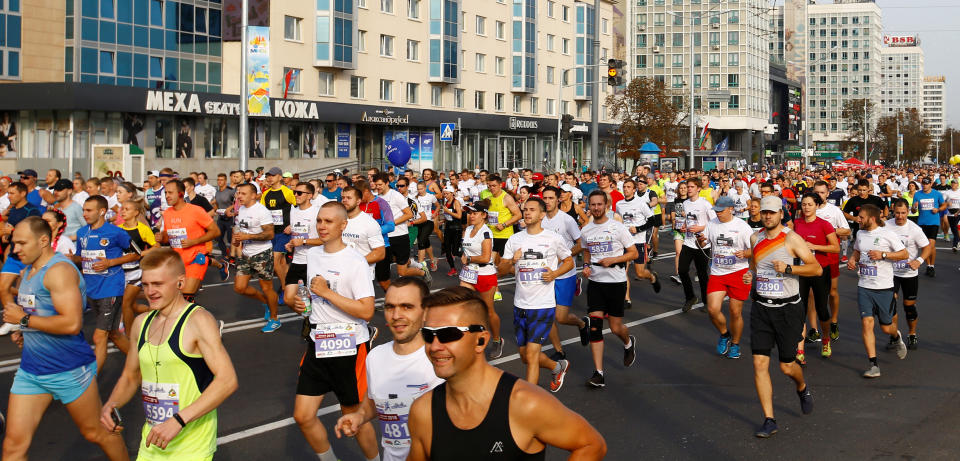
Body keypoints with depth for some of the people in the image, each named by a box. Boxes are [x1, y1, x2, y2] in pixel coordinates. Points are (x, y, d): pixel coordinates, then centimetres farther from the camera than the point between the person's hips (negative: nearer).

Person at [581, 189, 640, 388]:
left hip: (616, 282, -3)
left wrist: (613, 260, -17)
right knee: (594, 327, -7)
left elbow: (634, 253, -3)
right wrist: (586, 265, 3)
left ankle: (629, 342, 41)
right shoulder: (585, 231, 7)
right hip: (595, 282, 3)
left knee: (616, 328, 3)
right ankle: (598, 373, -5)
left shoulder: (618, 228, -7)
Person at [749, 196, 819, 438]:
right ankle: (769, 420, -1)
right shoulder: (755, 238, 7)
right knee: (760, 362, -7)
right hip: (761, 308, 4)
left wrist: (788, 268, -22)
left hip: (787, 309, -4)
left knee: (787, 365, 4)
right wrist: (750, 274, 6)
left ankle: (802, 388, 42)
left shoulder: (791, 239, -9)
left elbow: (816, 268, -11)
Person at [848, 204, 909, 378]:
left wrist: (883, 254, -18)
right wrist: (852, 260, 5)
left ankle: (897, 337, 45)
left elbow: (905, 254, -7)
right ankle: (873, 365, -8)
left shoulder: (887, 235, -9)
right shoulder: (860, 234, 9)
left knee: (886, 327, 6)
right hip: (864, 287, 4)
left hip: (884, 287, -4)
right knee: (867, 323, -10)